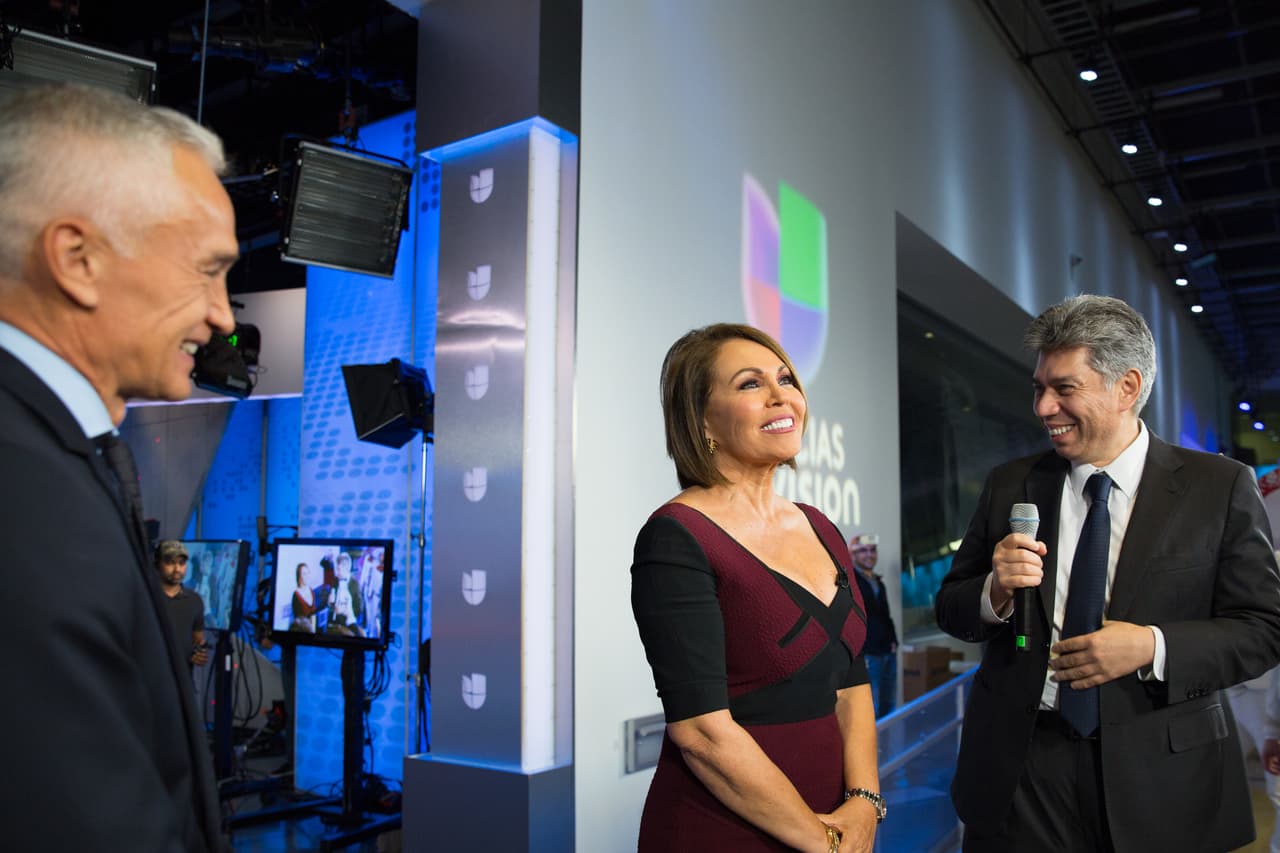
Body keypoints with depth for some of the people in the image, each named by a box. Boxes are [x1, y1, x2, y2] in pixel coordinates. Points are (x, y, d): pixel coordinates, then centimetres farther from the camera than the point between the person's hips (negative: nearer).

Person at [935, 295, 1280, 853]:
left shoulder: (1221, 488, -4)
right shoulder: (1008, 486, 2)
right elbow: (951, 612, 5)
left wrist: (1152, 648, -19)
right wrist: (996, 592, -17)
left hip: (1160, 772, -1)